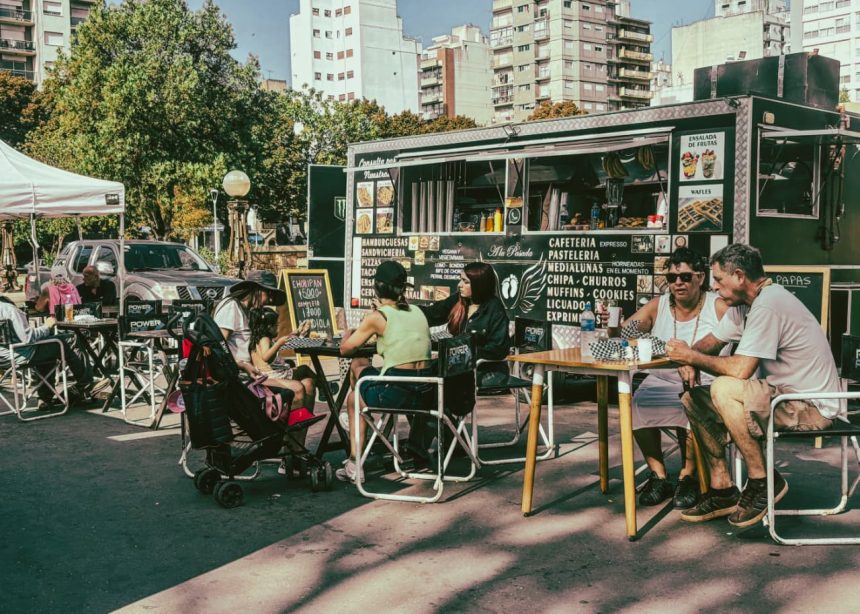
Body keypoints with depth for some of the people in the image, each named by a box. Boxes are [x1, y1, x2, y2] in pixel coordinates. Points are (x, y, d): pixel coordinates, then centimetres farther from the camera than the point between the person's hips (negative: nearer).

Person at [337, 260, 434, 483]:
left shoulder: (377, 316, -5)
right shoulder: (418, 312, 12)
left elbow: (345, 349, 4)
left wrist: (348, 334, 26)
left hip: (396, 393, -5)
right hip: (425, 393, 6)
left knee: (354, 397, 26)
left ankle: (354, 465, 25)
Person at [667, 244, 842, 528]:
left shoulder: (767, 306, -23)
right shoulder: (745, 303, 8)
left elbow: (740, 369, -28)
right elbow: (713, 341, 14)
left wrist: (691, 356, -15)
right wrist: (690, 360, -8)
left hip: (813, 407, -10)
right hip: (784, 395, 10)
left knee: (724, 390, -30)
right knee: (694, 399, 4)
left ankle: (762, 481, -13)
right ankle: (723, 489, 7)